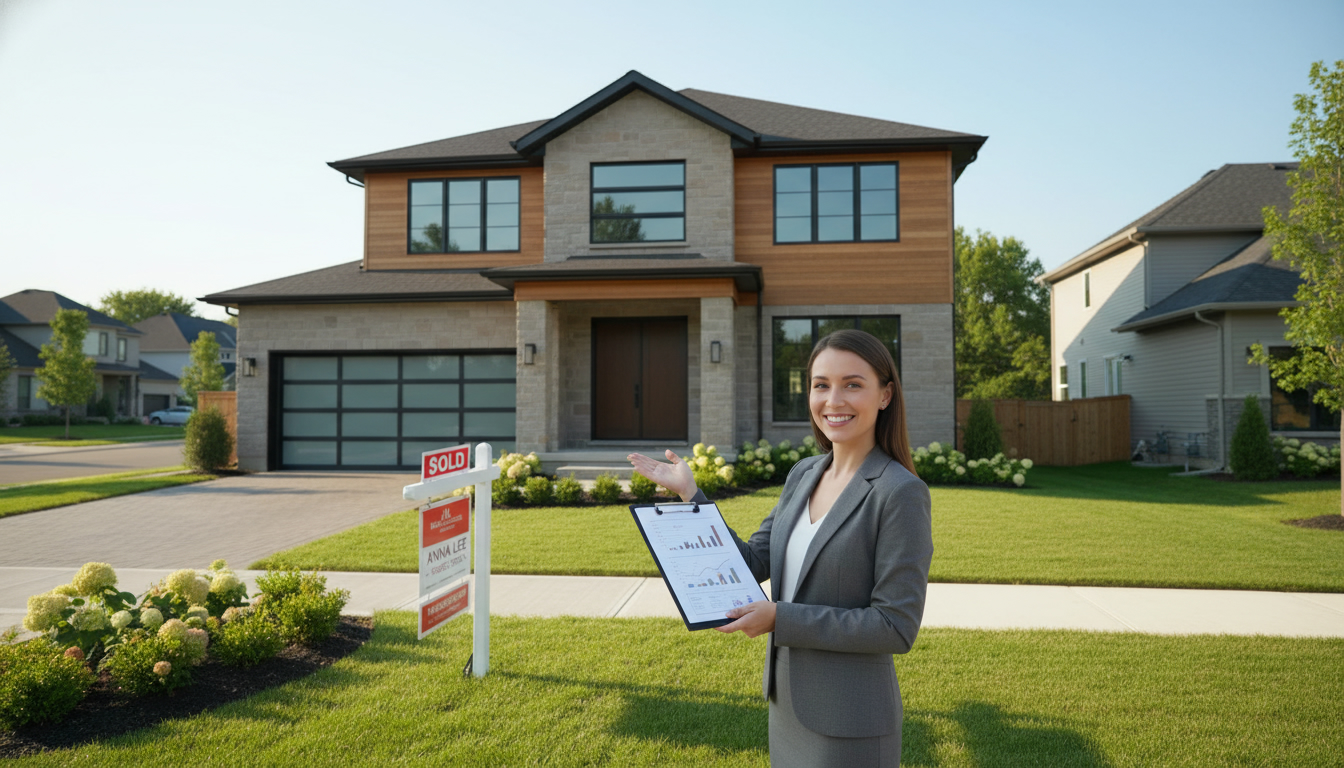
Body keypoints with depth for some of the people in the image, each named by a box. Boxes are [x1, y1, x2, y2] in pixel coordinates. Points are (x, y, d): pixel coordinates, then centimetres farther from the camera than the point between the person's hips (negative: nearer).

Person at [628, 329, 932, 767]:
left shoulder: (901, 492, -19)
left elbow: (897, 628, -20)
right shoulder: (803, 475, 3)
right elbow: (752, 563, 6)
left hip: (848, 720, -7)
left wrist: (780, 618, -22)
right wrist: (690, 495, 1)